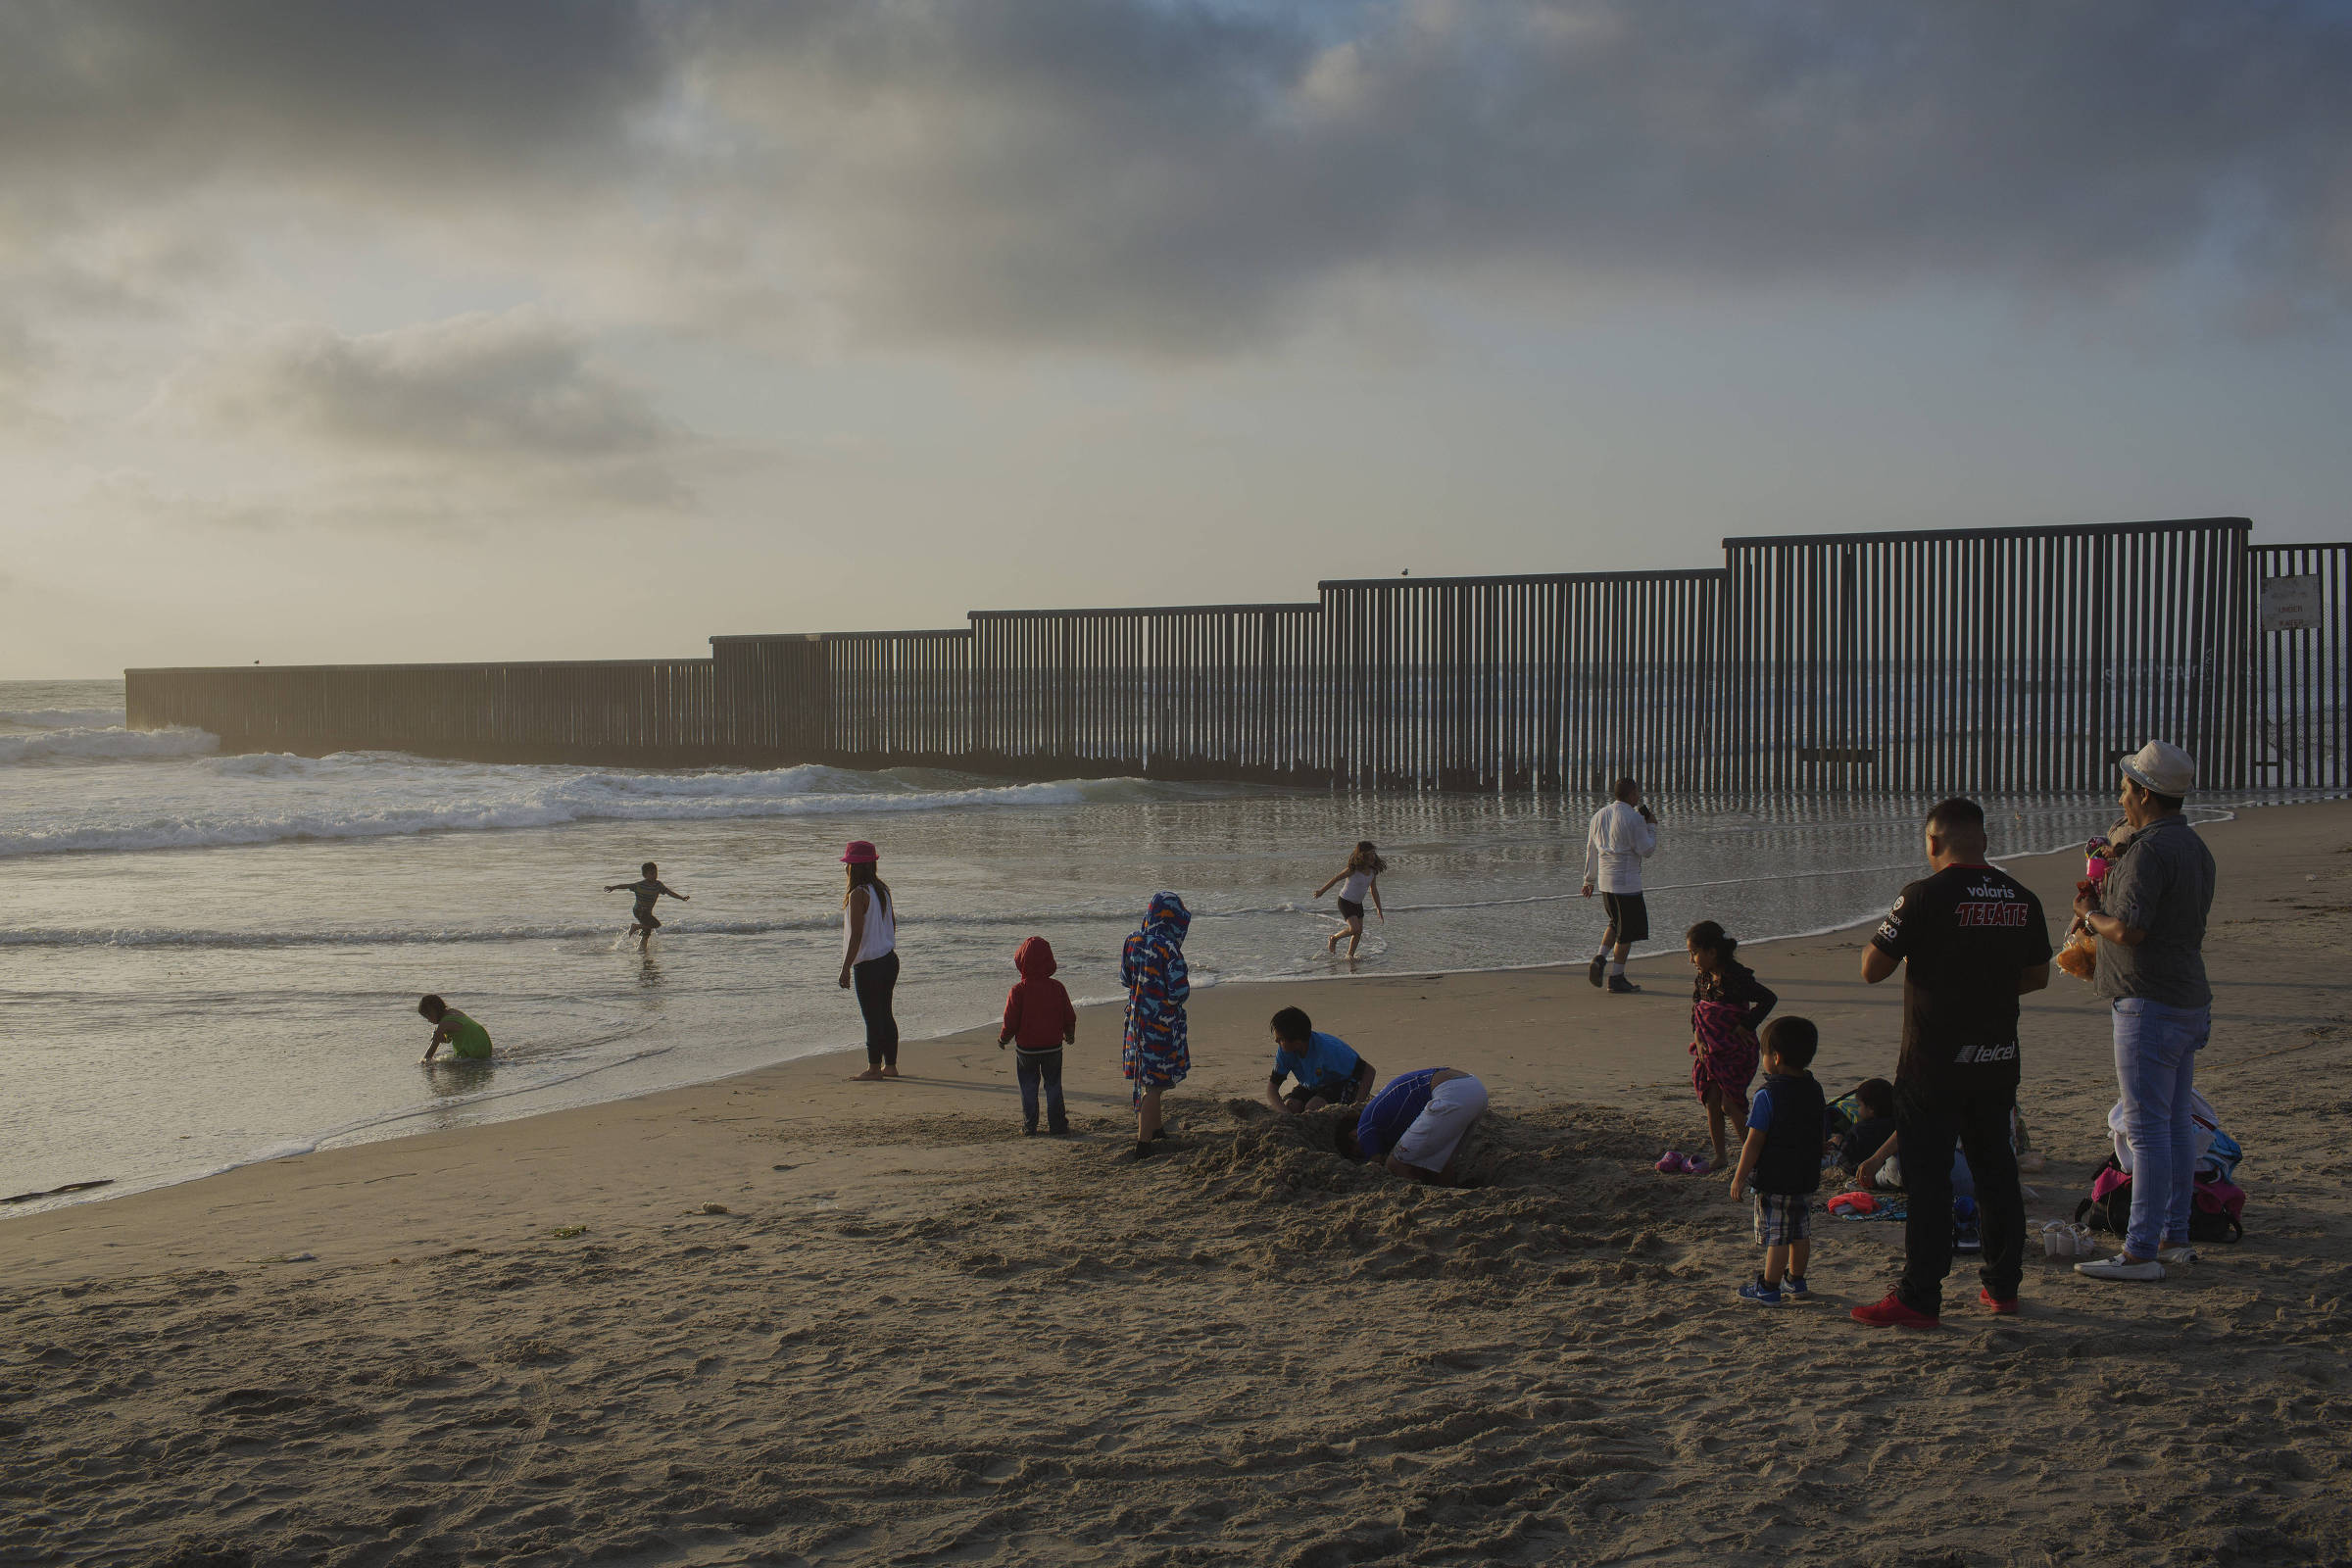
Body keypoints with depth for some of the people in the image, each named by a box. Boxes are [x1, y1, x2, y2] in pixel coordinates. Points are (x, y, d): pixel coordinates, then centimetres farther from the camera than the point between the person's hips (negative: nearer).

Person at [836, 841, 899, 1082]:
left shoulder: (858, 895, -16)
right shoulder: (883, 890, 7)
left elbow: (856, 935, -19)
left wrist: (845, 968, -15)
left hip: (868, 964, -8)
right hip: (889, 959, 8)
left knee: (872, 1016, -1)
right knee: (884, 1014, 15)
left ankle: (874, 1067, 4)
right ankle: (890, 1065, 20)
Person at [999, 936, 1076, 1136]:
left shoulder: (1018, 990, -14)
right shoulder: (1057, 987, -5)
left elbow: (1011, 1022, -11)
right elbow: (1069, 1017, 4)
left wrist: (1003, 1039, 8)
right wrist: (1070, 1035, 23)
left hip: (1026, 1048, -2)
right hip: (1053, 1046, 2)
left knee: (1028, 1088, 10)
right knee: (1053, 1085, 14)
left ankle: (1029, 1127, 12)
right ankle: (1057, 1125, 16)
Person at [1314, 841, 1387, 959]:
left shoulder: (1372, 872, -4)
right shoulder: (1353, 870, -23)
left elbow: (1374, 891, 7)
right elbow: (1336, 879, -10)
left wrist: (1379, 910, 10)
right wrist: (1321, 891, 0)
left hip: (1358, 904, 7)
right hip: (1345, 902, -7)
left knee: (1359, 932, 7)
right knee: (1354, 929, -18)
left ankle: (1350, 955, 23)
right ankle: (1334, 938, 7)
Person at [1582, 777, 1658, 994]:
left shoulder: (1599, 815, 9)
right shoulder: (1634, 818, -14)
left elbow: (1591, 850, 14)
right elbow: (1647, 850, -11)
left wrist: (1589, 880, 22)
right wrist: (1652, 827, 4)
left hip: (1605, 882, 7)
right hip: (1627, 883, -7)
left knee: (1617, 923, 23)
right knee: (1628, 931, 3)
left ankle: (1600, 958, 2)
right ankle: (1616, 977, 5)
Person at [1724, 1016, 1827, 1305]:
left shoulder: (1767, 1096, -18)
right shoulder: (1814, 1091, 4)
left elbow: (1754, 1142, -16)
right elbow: (1820, 1136, 15)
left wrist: (1740, 1177, -9)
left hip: (1774, 1180, -7)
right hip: (1807, 1178, 7)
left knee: (1776, 1236, -1)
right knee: (1800, 1232, 16)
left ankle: (1769, 1289, 6)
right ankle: (1796, 1282, 27)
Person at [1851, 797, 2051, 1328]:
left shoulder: (1925, 897, -15)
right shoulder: (2021, 899, 3)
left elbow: (1873, 969, -12)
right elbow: (2038, 975, 14)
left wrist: (1878, 939, 9)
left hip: (1934, 1064, -5)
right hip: (1998, 1060, 6)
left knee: (1927, 1176, -1)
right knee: (1995, 1168, 17)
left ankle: (1919, 1298, 0)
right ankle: (2003, 1285, 25)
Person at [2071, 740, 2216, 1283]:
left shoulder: (2149, 850, -17)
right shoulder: (2195, 847, 14)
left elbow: (2129, 931, -23)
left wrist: (2091, 914, -4)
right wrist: (2107, 903, 20)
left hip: (2150, 1005, -10)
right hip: (2190, 1000, 10)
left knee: (2147, 1128, -8)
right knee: (2177, 1123, 13)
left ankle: (2141, 1251, -7)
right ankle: (2174, 1237, 20)